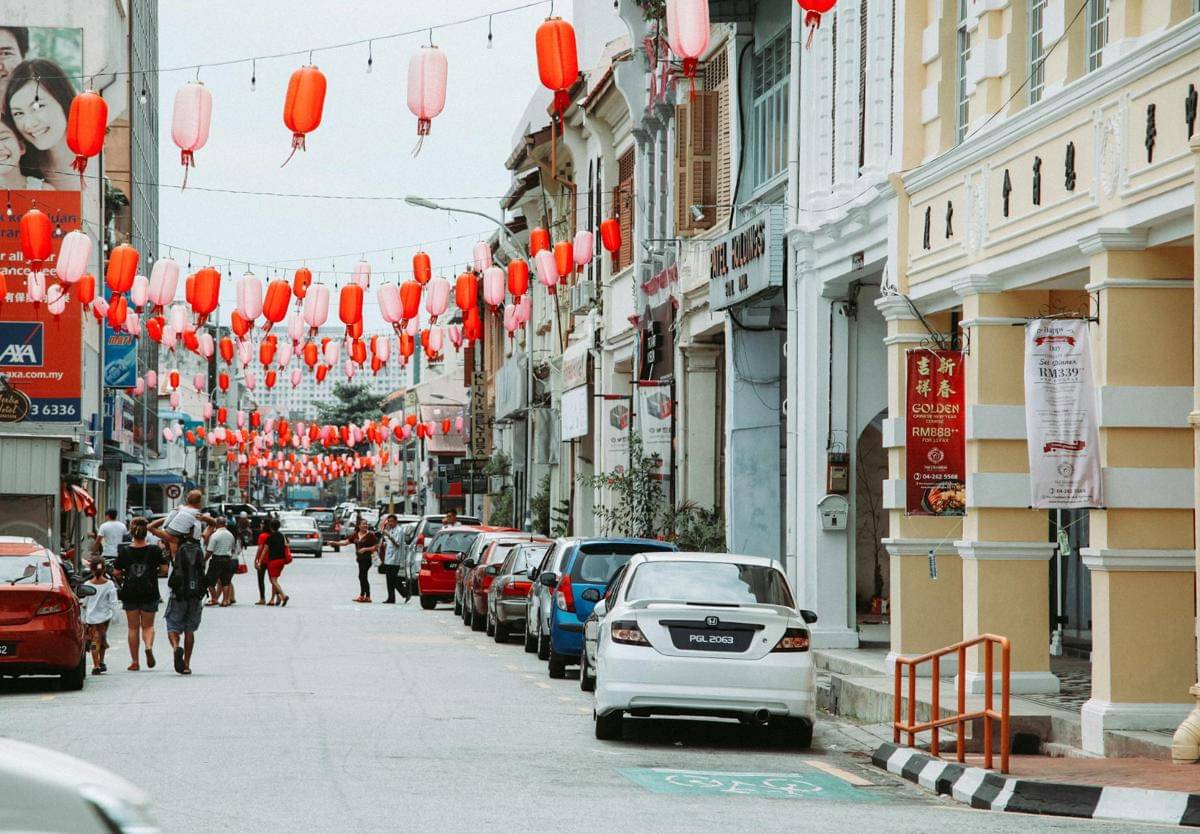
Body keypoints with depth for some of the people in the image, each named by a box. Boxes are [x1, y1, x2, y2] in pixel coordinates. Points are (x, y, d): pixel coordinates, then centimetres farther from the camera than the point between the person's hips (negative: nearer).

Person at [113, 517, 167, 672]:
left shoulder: (124, 551, -5)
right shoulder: (154, 550, -6)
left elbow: (116, 573, -3)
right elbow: (164, 568, -5)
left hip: (130, 593, 0)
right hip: (149, 593, 0)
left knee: (133, 627, 9)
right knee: (148, 625, 11)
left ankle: (135, 662, 8)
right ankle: (149, 646, -20)